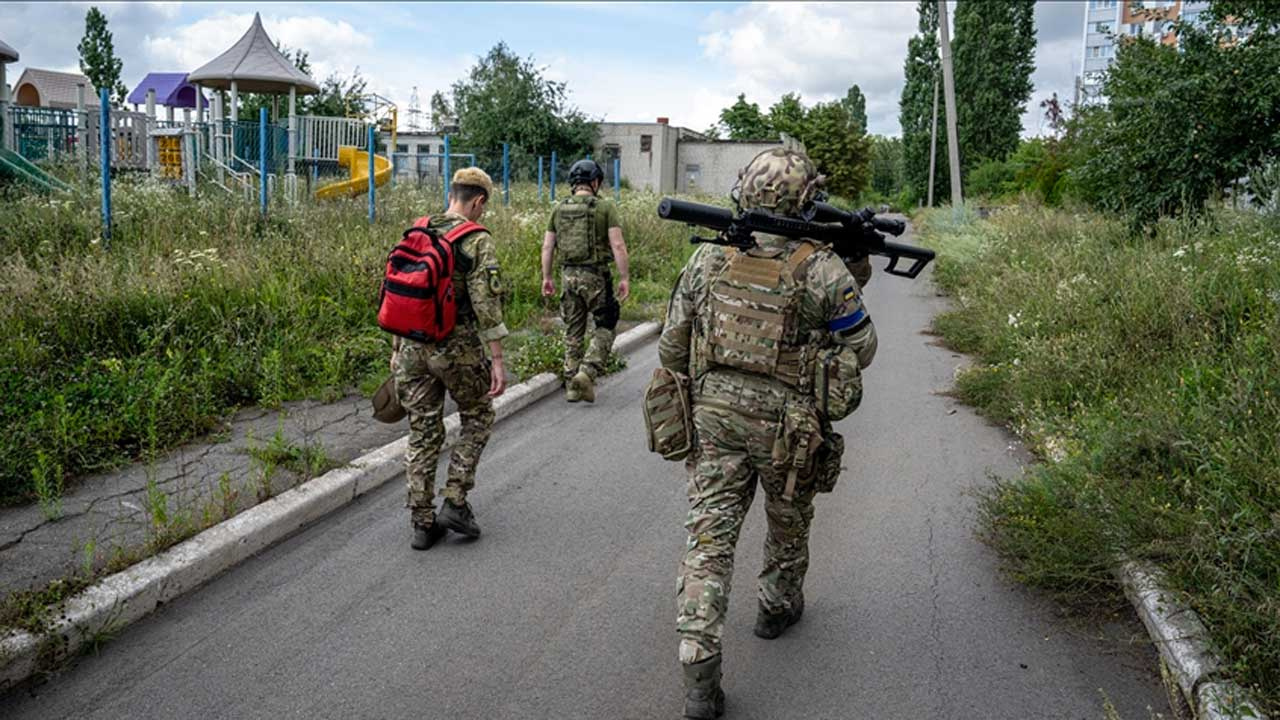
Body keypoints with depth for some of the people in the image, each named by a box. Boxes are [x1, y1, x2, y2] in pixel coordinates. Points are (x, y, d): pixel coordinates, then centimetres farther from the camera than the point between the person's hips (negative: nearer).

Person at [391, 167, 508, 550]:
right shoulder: (477, 241, -10)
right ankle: (454, 503, 10)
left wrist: (397, 349, 20)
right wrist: (497, 360, -14)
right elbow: (486, 304, -16)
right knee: (478, 416, 17)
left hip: (414, 346, 5)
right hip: (456, 346, -5)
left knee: (423, 433, 11)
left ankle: (423, 523, 13)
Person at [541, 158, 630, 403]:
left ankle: (572, 385, 16)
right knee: (605, 326, 9)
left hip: (568, 275, 4)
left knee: (573, 331, 13)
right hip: (596, 275, -4)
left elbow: (547, 247, 7)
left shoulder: (559, 209, 7)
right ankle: (587, 372, -8)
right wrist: (624, 278, -7)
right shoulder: (605, 207, -5)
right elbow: (617, 245, -11)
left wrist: (546, 278, 15)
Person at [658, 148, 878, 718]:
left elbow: (673, 347, 3)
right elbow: (861, 349, -1)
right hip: (787, 427, -2)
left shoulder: (707, 260, -3)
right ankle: (778, 606, 48)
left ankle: (699, 671, -4)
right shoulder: (822, 270, -13)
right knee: (788, 522, 24)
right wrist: (848, 283, 13)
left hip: (715, 417, 2)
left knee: (709, 535, 2)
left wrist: (692, 392, 21)